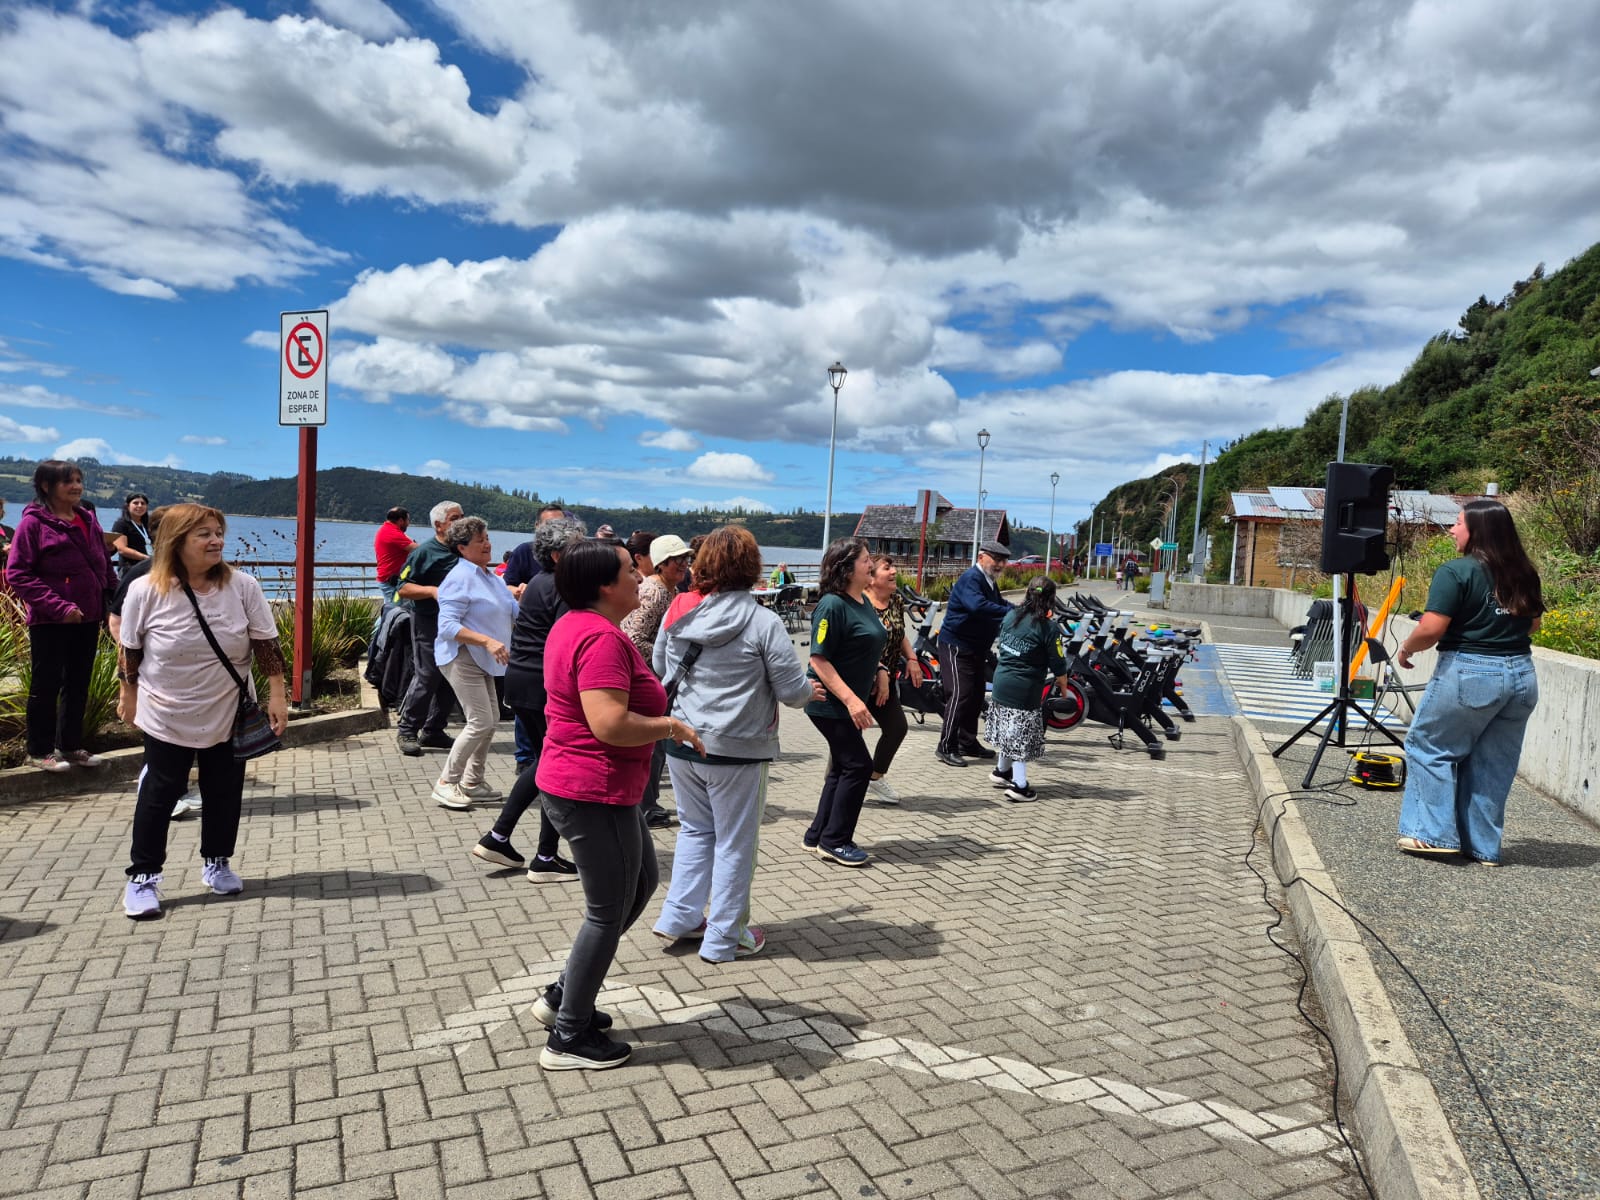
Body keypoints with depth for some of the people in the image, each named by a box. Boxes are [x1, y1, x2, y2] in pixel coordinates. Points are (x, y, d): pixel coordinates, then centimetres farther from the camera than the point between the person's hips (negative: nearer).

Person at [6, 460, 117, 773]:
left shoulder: (88, 519, 8)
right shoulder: (33, 523, -10)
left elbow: (104, 565, 15)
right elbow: (16, 573, -13)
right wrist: (58, 606, -20)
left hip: (88, 618, 6)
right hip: (50, 622, -6)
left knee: (78, 685, 13)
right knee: (46, 685, 6)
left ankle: (69, 745, 26)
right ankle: (39, 750, 19)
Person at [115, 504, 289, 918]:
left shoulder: (242, 586, -11)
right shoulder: (145, 591, -14)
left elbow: (266, 644, -7)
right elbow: (129, 650, -1)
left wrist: (277, 695, -9)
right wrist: (127, 695, 7)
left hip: (228, 715, 2)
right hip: (167, 717, -2)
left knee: (224, 791, 12)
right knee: (159, 793, 7)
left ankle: (216, 863, 30)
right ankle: (143, 875, 20)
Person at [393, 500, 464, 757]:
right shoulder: (425, 552, -7)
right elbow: (403, 589, -10)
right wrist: (433, 591, -22)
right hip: (429, 623, -6)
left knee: (452, 679, 8)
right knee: (427, 677, -8)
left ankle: (433, 731, 20)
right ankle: (406, 731, 6)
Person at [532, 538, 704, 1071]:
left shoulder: (573, 625, 10)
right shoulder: (602, 638, -23)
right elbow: (610, 724, -32)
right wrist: (671, 726, -17)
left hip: (571, 783, 11)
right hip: (595, 793, -11)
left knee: (641, 881, 23)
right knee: (609, 911, 4)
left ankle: (563, 996, 31)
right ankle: (568, 1040, 20)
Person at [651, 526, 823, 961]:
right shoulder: (764, 623, -15)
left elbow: (658, 668, 15)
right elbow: (792, 692, -12)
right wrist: (811, 690, 10)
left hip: (680, 742, 5)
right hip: (736, 749, -5)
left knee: (696, 828, 24)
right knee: (734, 843, 10)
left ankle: (679, 917, 26)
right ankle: (723, 938, 20)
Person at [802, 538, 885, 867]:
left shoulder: (863, 602, 7)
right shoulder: (833, 605, -20)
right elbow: (819, 660, -23)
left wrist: (878, 669, 7)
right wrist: (851, 700, -27)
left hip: (850, 703, 9)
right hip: (830, 704, -9)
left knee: (842, 767, 14)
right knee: (858, 765, -6)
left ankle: (818, 837, 25)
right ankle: (834, 842, 6)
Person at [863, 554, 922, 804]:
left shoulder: (897, 600, 6)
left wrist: (911, 658, 4)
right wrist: (880, 673, -26)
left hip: (884, 680, 8)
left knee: (897, 728, 9)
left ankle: (875, 778, 28)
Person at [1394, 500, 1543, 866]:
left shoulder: (1456, 572, -13)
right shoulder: (1524, 575, 7)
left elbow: (1430, 629, -18)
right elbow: (1533, 624, 18)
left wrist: (1406, 649, -1)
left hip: (1469, 674, -6)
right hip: (1521, 675, 7)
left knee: (1430, 748, 9)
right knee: (1493, 764, 14)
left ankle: (1435, 833, 8)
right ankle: (1483, 846, 21)